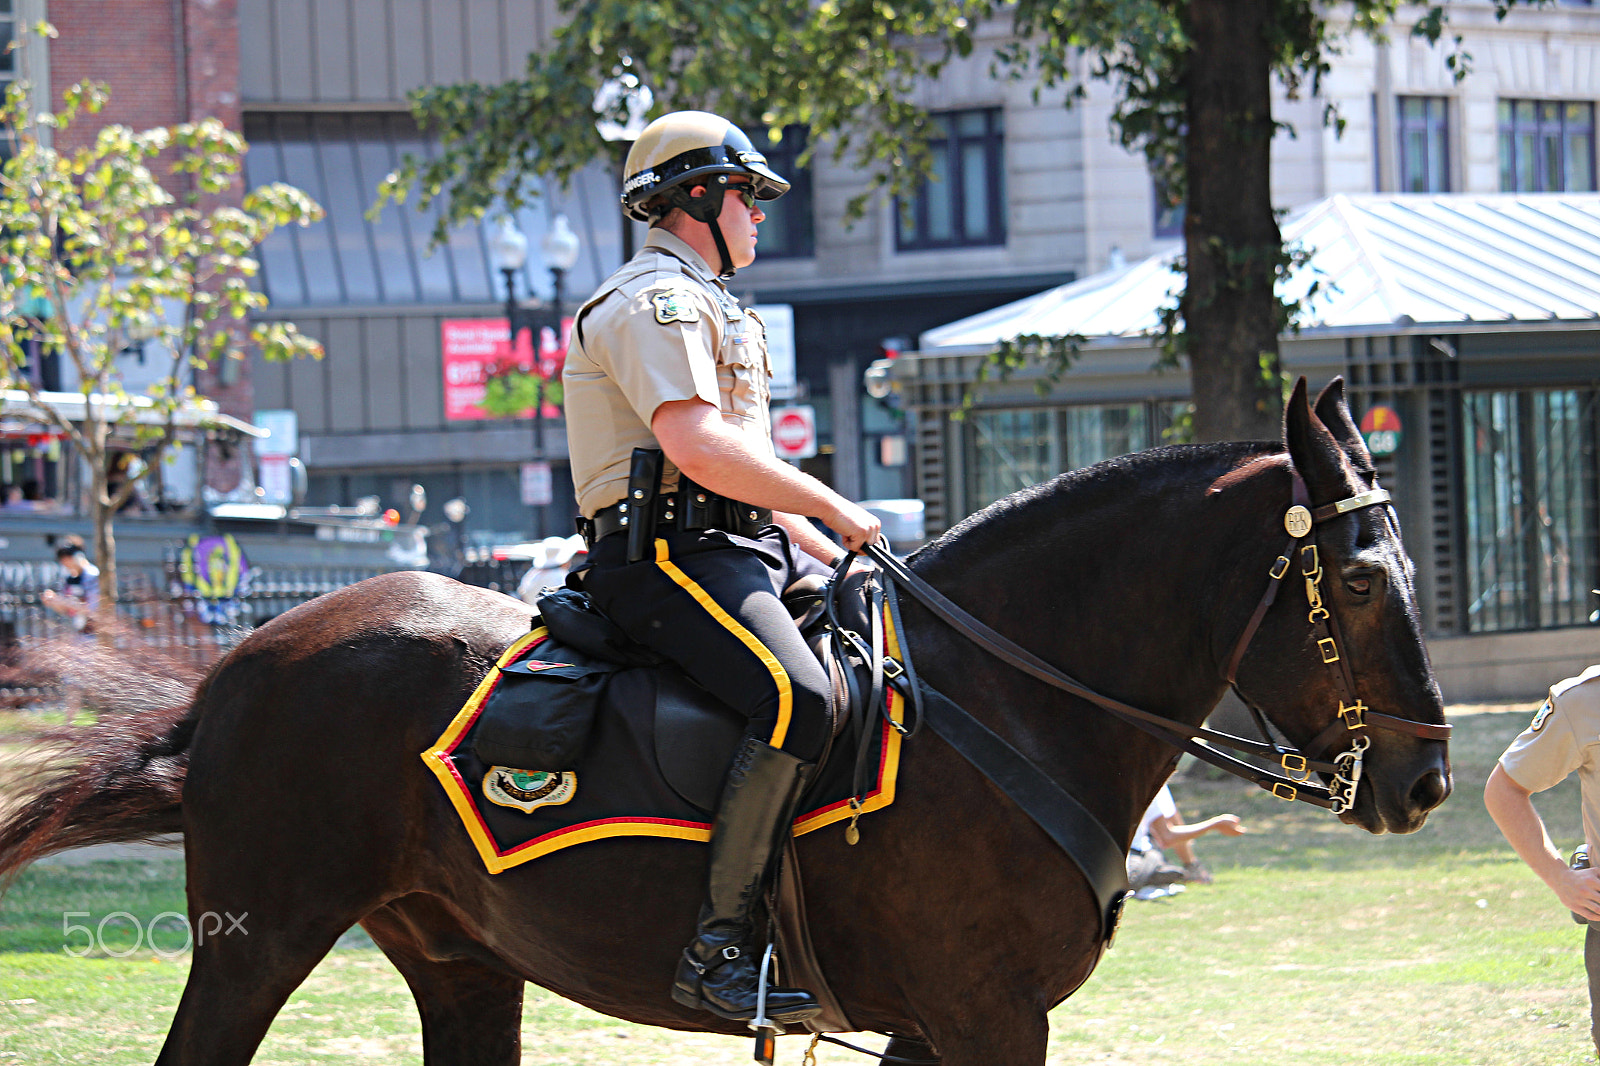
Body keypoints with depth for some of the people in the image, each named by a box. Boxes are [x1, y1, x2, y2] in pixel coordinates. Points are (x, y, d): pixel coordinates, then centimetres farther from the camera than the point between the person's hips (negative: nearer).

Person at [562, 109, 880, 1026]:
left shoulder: (706, 306, 28)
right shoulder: (656, 302, -8)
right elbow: (700, 450, -22)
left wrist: (826, 556, 19)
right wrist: (837, 512, -14)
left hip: (743, 549, 11)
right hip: (671, 558, -11)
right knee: (799, 699, -31)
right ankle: (719, 945, -31)